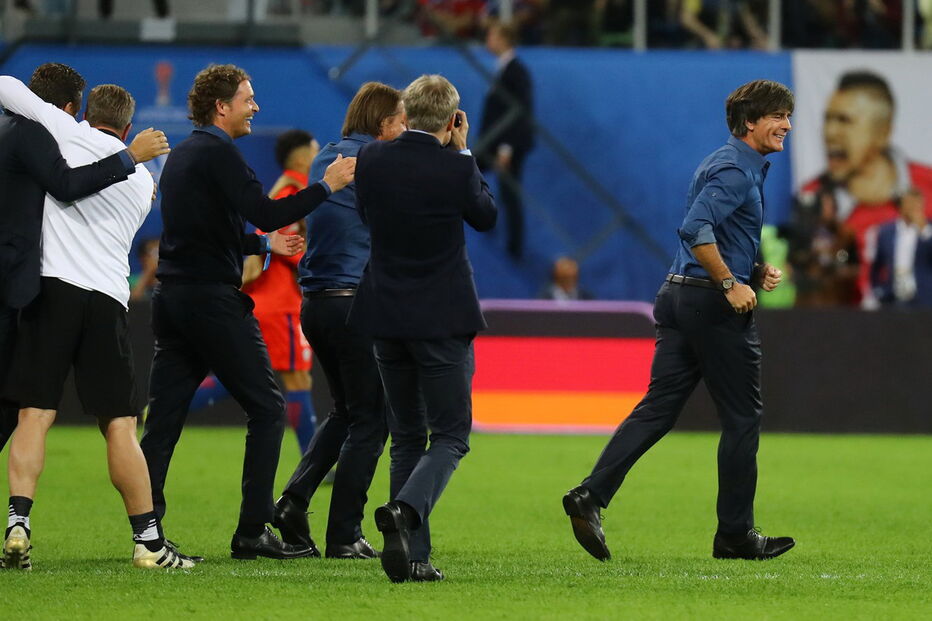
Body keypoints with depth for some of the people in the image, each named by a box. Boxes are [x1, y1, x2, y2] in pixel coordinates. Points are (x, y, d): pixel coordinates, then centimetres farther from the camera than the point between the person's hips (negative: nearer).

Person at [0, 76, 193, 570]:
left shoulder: (69, 134, 6)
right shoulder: (143, 182, 19)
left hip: (52, 287, -2)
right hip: (108, 298, 2)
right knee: (119, 427, 3)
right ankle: (148, 539, 0)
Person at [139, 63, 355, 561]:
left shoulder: (180, 156, 18)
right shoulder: (218, 153, -10)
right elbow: (265, 213, -21)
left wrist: (264, 245, 33)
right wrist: (326, 186, -12)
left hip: (171, 297, 9)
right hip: (212, 298, -9)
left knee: (162, 421, 5)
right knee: (266, 409, 0)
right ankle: (253, 532, -3)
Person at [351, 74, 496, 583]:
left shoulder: (372, 159, -4)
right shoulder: (456, 167, -15)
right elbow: (486, 217, 4)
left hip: (387, 316, 4)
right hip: (442, 319, -4)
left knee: (406, 438, 13)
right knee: (450, 435, 4)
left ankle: (412, 556, 8)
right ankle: (405, 512, -24)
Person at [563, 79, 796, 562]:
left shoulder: (730, 166, 20)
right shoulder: (735, 170, -12)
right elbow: (695, 229, -26)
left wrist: (755, 273, 14)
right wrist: (731, 283, -23)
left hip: (678, 297, 9)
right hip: (715, 305, -9)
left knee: (658, 408, 3)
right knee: (742, 418, 1)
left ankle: (591, 495, -9)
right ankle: (735, 535, 7)